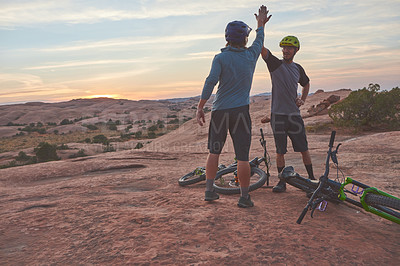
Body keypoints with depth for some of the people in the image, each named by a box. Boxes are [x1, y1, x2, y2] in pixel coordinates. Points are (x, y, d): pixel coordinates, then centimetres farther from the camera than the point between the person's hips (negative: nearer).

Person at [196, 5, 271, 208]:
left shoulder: (220, 58, -3)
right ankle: (244, 197, 9)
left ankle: (209, 191, 18)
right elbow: (259, 41, 27)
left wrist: (200, 107, -13)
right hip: (240, 111, 0)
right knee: (242, 157, 2)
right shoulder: (251, 55, 5)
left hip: (220, 111, 0)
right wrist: (261, 24, 45)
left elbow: (211, 81, -16)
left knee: (214, 151, 15)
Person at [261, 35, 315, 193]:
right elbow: (260, 47, -14)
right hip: (278, 114, -3)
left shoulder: (298, 68, 12)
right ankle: (282, 181, 16)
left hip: (294, 114, 3)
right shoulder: (275, 63, 0)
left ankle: (311, 178, 25)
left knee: (304, 149, 8)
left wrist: (302, 99, 13)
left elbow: (306, 84, 30)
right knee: (280, 151, 3)